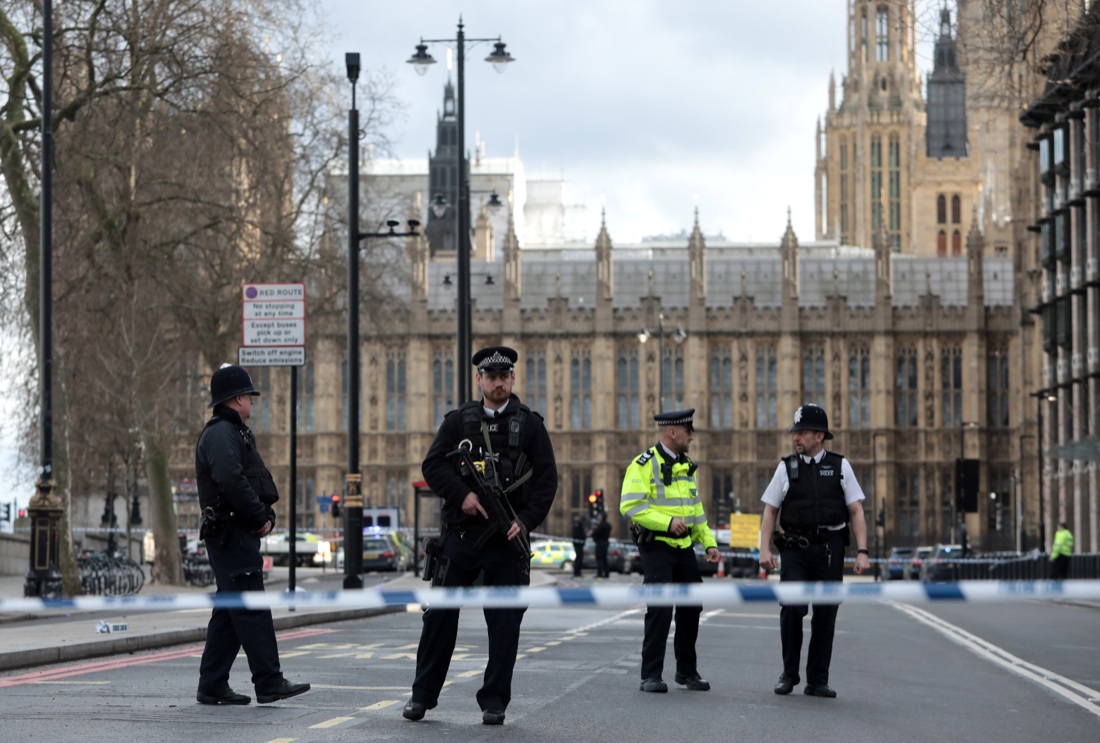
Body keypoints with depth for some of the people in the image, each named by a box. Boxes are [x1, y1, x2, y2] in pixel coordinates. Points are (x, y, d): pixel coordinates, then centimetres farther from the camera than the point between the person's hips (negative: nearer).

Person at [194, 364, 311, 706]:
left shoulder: (233, 433, 23)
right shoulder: (220, 434, -12)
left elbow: (256, 483, 23)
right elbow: (232, 481, -25)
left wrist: (266, 515, 8)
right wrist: (261, 518, -16)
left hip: (239, 534, 11)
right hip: (231, 534, -11)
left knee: (229, 613, 11)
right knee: (252, 609, -11)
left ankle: (212, 685, 13)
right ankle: (269, 683, -13)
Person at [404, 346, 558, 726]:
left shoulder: (530, 424, 6)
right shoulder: (458, 421, 8)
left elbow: (547, 479, 2)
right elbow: (433, 464, 0)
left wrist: (527, 520, -11)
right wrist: (462, 495, -15)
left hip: (508, 538, 0)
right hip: (461, 534, 1)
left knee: (504, 623, 1)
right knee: (440, 614, 3)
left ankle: (494, 701, 8)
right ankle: (423, 695, 13)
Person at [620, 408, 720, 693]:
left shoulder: (686, 466, 15)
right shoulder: (644, 464, -10)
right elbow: (630, 506, -19)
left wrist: (709, 541, 12)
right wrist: (667, 522, -24)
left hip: (684, 546, 7)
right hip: (656, 546, -7)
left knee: (690, 607, 9)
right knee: (660, 609, -11)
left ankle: (687, 671, 23)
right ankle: (651, 675, -4)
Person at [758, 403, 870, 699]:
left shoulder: (840, 466, 7)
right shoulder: (786, 467, 8)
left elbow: (856, 511, 5)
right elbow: (770, 510, 9)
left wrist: (862, 551, -5)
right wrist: (765, 549, -3)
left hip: (829, 549, 0)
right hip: (795, 549, 0)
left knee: (825, 614, 2)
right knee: (792, 607, -13)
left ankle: (818, 680, 10)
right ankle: (789, 674, 4)